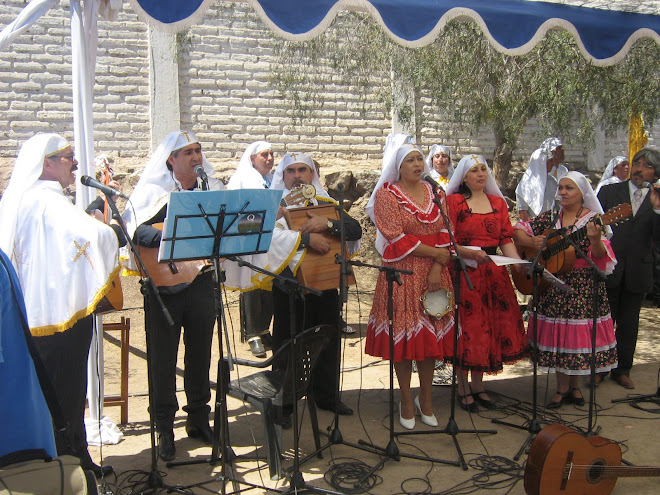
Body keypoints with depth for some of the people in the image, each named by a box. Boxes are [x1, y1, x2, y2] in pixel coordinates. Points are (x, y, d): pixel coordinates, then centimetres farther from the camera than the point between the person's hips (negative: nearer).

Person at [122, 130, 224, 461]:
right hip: (163, 283, -3)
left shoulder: (214, 189, 9)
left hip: (201, 281, 4)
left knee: (200, 354, 12)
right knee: (163, 357, 4)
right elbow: (134, 228, -18)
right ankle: (164, 429, 16)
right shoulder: (154, 191, -4)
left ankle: (199, 420, 27)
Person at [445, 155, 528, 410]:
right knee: (467, 328, 0)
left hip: (494, 273, 5)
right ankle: (463, 389, 14)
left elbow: (506, 238, 10)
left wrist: (517, 261, -6)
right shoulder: (453, 201, -2)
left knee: (489, 327, 8)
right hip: (463, 272, -5)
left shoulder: (498, 203, 14)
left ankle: (478, 386, 23)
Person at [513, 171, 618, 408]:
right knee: (557, 335, 5)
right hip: (553, 286, 3)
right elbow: (518, 231, 9)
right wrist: (531, 242, -10)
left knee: (578, 333, 1)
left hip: (584, 287, -3)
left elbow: (600, 257, -12)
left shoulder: (593, 219, -3)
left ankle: (572, 385, 19)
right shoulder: (549, 217, 8)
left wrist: (595, 240, -32)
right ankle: (563, 387, 18)